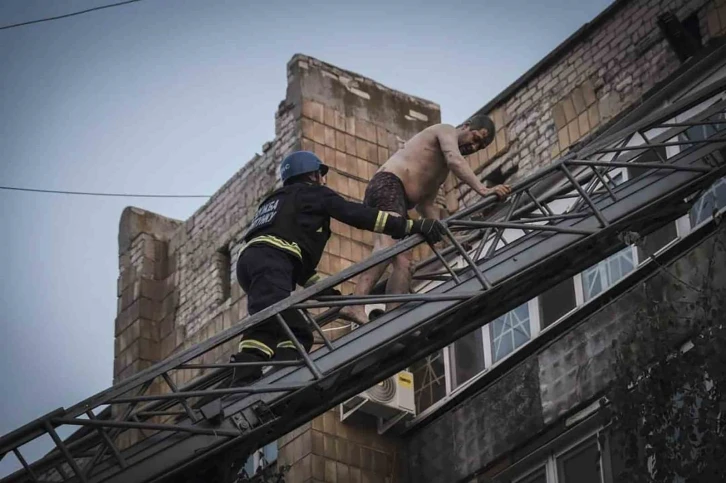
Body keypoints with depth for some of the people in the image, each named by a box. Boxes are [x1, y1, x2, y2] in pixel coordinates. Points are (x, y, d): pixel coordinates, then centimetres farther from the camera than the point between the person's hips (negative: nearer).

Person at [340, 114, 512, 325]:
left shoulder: (442, 168, 34)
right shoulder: (447, 131, 6)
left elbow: (425, 204, 29)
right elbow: (455, 160, -16)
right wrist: (483, 190, -28)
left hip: (396, 200, 11)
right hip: (388, 185, -11)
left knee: (403, 263, -3)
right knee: (388, 247, -31)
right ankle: (356, 306, -49)